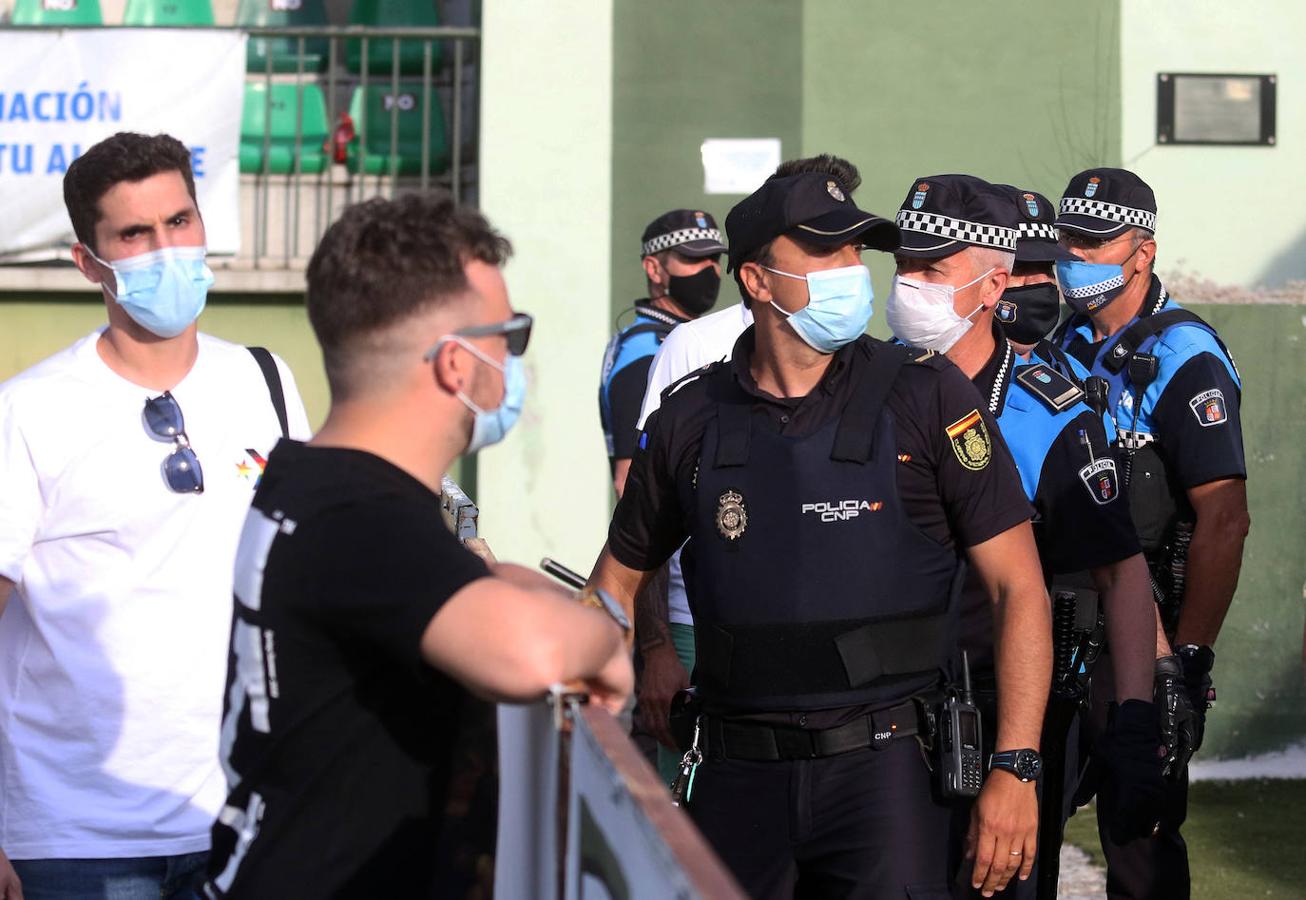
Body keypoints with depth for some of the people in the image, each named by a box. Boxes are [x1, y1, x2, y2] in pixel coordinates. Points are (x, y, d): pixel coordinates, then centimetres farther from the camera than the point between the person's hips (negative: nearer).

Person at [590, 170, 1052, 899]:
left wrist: (1016, 769, -12)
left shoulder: (925, 396, -3)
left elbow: (1021, 588, -4)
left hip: (884, 764, -2)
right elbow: (620, 576, 18)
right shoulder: (691, 421, 5)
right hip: (738, 780, 3)